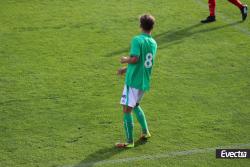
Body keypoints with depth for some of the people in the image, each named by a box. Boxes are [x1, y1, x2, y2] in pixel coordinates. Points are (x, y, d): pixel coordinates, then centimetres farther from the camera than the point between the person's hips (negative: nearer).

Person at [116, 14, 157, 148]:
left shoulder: (137, 40, -13)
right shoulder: (153, 43, 10)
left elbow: (135, 59, -25)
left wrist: (125, 60, -4)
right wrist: (126, 69, 21)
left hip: (133, 81, -8)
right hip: (145, 81, 8)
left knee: (127, 109, -2)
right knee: (135, 105, 28)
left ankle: (129, 141, 0)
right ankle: (145, 132, 29)